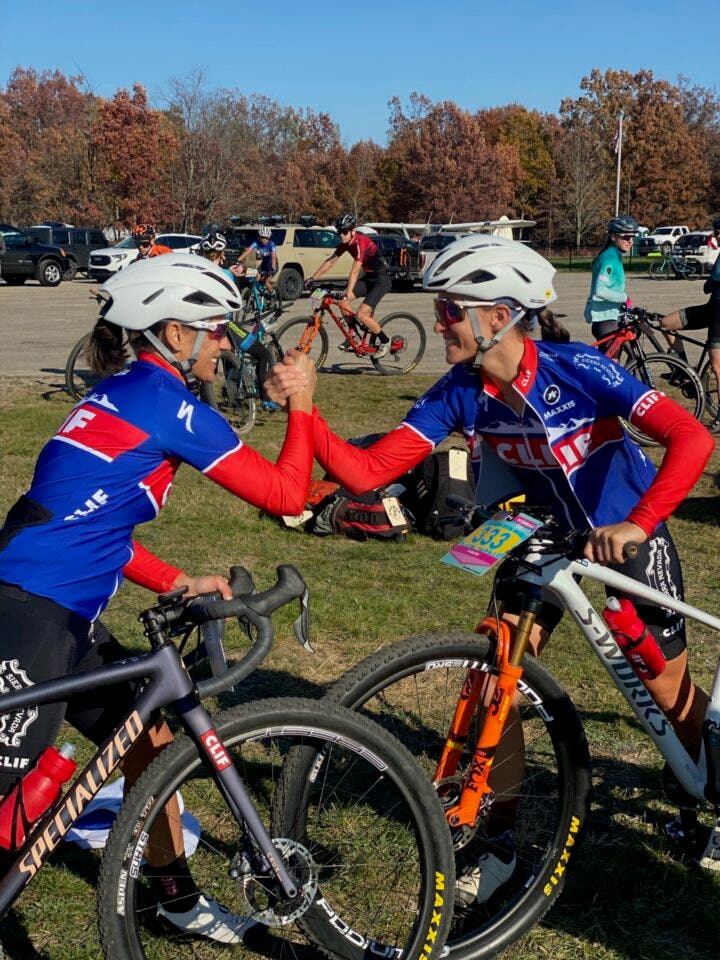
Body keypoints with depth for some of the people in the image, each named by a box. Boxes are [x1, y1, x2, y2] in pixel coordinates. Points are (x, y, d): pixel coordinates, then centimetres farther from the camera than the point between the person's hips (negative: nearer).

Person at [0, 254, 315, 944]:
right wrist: (301, 402, 4)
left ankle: (177, 898, 35)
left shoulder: (119, 394, 16)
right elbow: (286, 494, -9)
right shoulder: (170, 404, -11)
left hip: (64, 618, 10)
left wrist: (180, 582, 12)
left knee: (149, 740, 18)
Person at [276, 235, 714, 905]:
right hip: (544, 533, 4)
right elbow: (367, 471, -22)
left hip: (626, 533, -3)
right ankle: (498, 843, 9)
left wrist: (636, 525, -46)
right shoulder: (458, 394, -17)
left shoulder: (576, 370, -30)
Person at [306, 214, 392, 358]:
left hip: (382, 280, -8)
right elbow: (330, 261, 6)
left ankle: (385, 341, 3)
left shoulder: (361, 241, -24)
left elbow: (355, 269, -35)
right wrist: (313, 278, 0)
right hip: (368, 277, 8)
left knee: (361, 315, -18)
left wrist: (349, 291, -43)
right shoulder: (345, 243, 1)